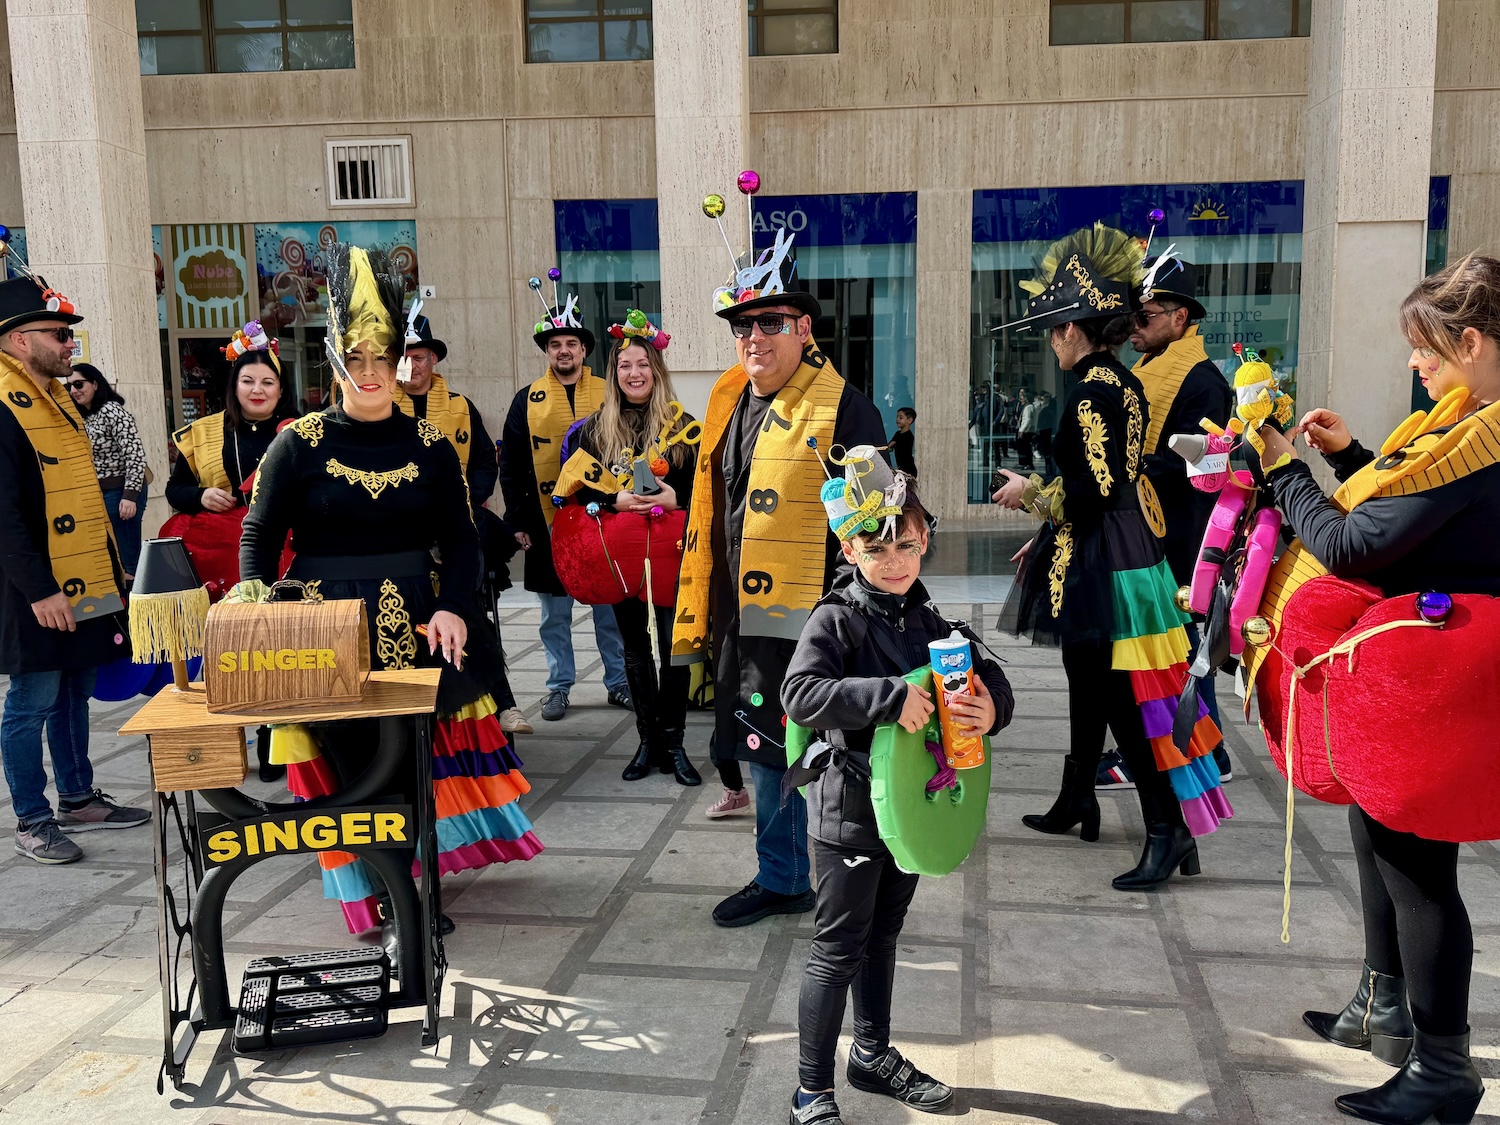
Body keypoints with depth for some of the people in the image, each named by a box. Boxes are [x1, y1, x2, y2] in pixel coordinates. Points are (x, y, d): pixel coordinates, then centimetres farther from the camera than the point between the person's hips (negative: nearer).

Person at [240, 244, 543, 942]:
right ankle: (383, 898, 16)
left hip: (414, 623, 2)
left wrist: (453, 608, -12)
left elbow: (460, 537, 3)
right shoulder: (300, 443, -1)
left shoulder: (428, 444, 4)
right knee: (353, 760, 1)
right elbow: (259, 538, 1)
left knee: (414, 752, 10)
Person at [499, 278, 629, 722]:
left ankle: (618, 682, 19)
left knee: (610, 607, 8)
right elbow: (511, 466, 5)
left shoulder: (608, 395, 4)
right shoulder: (527, 401, 5)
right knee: (555, 615, 8)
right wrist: (518, 520, 0)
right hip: (547, 523, 0)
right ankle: (559, 687, 19)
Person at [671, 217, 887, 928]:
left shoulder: (843, 409, -10)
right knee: (764, 752, 18)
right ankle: (780, 880, 35)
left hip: (813, 622, -7)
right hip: (744, 621, 8)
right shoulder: (728, 404, 12)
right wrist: (701, 617, 17)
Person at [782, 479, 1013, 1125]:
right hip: (850, 811, -6)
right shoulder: (835, 620, -15)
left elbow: (990, 678, 5)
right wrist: (892, 696, -36)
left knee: (883, 936, 22)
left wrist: (991, 709, -19)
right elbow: (800, 694, -30)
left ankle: (872, 1054, 41)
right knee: (839, 950, 3)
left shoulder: (927, 621, 4)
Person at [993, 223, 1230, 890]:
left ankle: (1169, 829, -1)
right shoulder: (1125, 384, 12)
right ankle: (1075, 802, 35)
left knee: (1118, 697, -5)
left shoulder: (1089, 393, -18)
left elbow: (1090, 494, -23)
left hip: (1101, 569, -10)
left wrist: (1030, 493, -6)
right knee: (1090, 684, 20)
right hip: (1126, 553, 10)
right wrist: (1048, 540, 22)